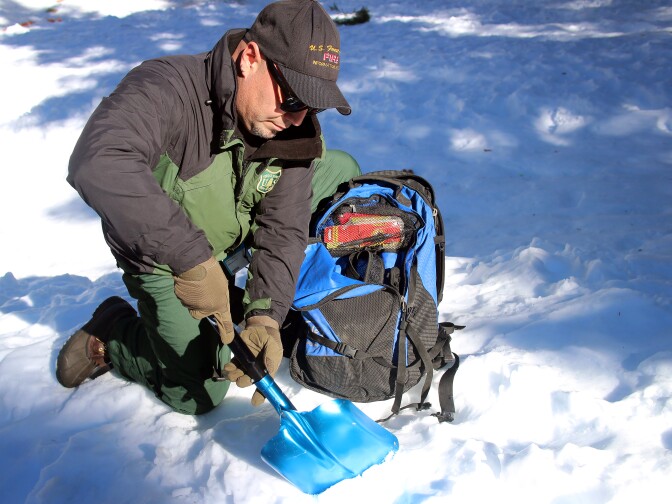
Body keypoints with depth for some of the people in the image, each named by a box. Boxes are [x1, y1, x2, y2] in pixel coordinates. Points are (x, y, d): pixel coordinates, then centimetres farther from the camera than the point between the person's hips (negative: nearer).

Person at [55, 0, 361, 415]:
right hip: (164, 260, -5)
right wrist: (192, 260, -56)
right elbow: (98, 166, -54)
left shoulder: (293, 130, -18)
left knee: (340, 169, 3)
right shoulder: (165, 89, -36)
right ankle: (110, 333, 20)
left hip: (239, 239, 6)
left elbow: (282, 231, -19)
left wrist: (266, 318, -34)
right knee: (200, 393, -7)